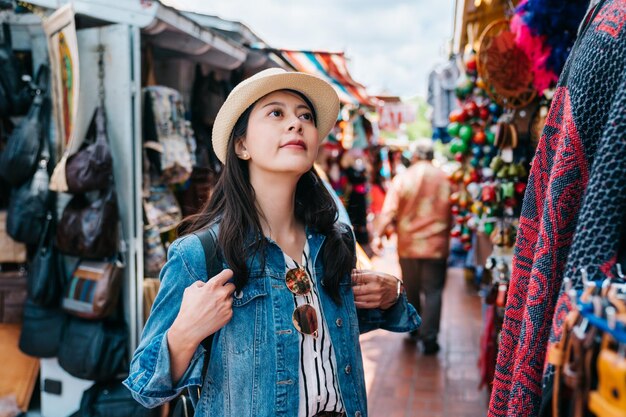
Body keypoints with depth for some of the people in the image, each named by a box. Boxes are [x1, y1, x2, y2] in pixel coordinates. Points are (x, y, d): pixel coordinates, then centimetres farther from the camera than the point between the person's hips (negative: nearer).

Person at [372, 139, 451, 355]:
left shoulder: (402, 178, -4)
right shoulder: (443, 179, -1)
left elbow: (389, 210, -11)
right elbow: (448, 213, 6)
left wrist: (378, 234, -9)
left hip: (408, 244, 1)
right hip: (435, 244, -1)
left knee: (411, 289, 16)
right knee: (433, 291, 1)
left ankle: (414, 328, 31)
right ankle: (429, 338, -6)